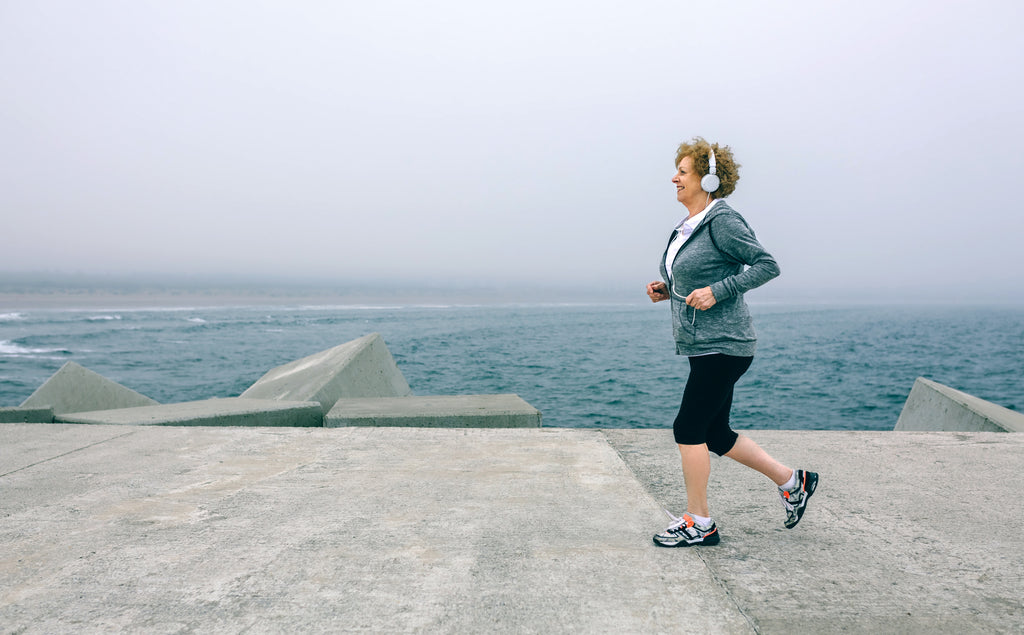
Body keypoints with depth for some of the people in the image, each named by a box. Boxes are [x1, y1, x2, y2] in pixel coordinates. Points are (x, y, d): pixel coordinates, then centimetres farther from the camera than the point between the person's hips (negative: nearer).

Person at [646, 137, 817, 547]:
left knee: (689, 429, -5)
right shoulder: (688, 225, 13)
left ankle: (699, 524, 8)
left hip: (723, 346, -10)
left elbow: (766, 265, -16)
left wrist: (716, 291, -22)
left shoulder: (722, 220, -14)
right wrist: (667, 289, 8)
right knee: (715, 434, 14)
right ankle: (792, 481, 29)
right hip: (702, 346, 10)